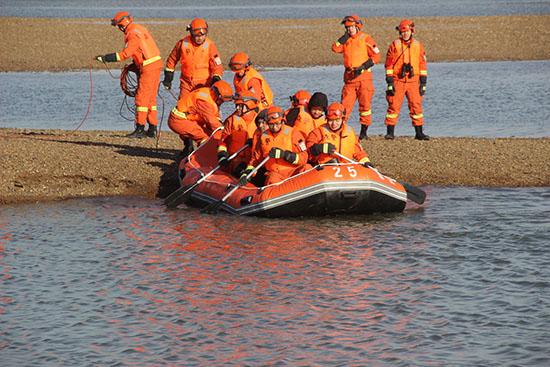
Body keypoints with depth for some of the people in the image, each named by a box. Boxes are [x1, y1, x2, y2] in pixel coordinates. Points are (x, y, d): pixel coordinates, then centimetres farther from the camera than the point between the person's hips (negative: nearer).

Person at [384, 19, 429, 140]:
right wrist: (390, 83, -6)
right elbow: (389, 64, 0)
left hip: (413, 81, 2)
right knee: (393, 106, -3)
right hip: (398, 81, -2)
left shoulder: (418, 45, 7)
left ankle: (419, 133, 7)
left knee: (416, 106, 0)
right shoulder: (395, 45, 1)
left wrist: (423, 83, 4)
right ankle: (390, 132, 4)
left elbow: (423, 65, 10)